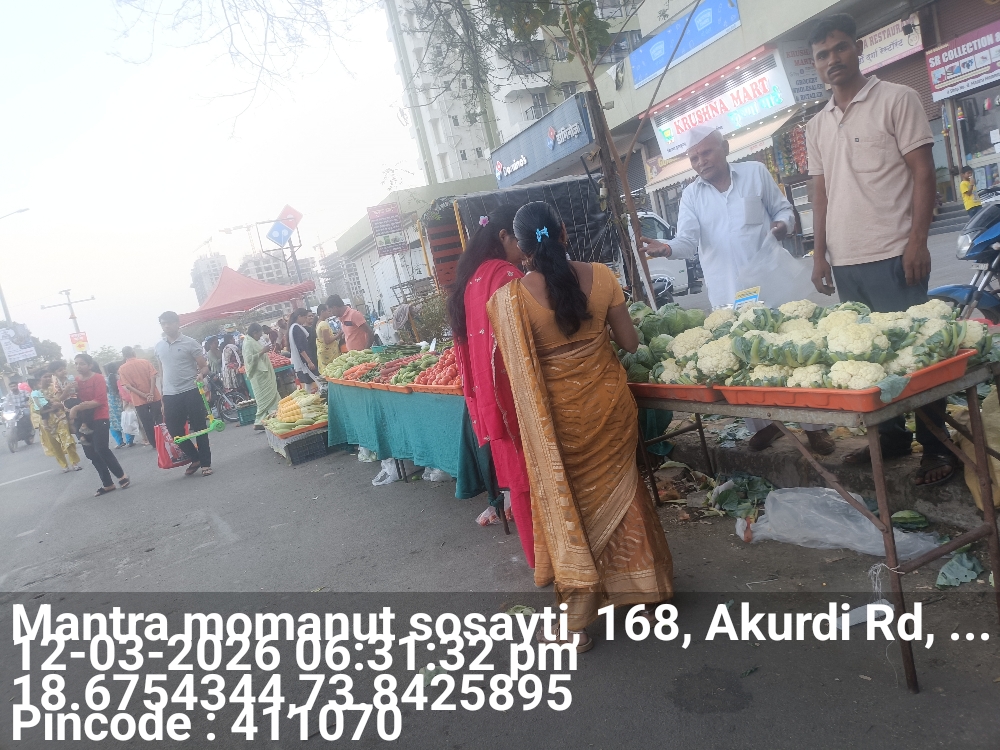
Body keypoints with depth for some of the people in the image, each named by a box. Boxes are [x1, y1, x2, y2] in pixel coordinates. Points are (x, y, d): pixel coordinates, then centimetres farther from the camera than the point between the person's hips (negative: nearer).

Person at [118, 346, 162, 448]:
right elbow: (153, 377, -10)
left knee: (147, 424, 10)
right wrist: (151, 393, -15)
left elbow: (127, 385, -9)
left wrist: (144, 395, -13)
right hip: (154, 397, 1)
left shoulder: (122, 369, -1)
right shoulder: (146, 362, 1)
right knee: (159, 420, 10)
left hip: (139, 400, 0)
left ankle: (154, 443, 14)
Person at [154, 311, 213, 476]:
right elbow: (163, 370, 21)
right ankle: (195, 458, 24)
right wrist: (163, 395, 19)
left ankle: (206, 463, 13)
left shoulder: (190, 343, -3)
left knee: (199, 429, 1)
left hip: (191, 392, -4)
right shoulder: (158, 347, 11)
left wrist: (201, 374, -26)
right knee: (174, 430, 5)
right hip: (170, 395, 4)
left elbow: (204, 366, -3)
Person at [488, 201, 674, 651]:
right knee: (618, 491, 22)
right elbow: (630, 343, -4)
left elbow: (518, 368, -11)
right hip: (608, 401, 3)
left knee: (569, 505, 13)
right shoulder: (600, 276, -11)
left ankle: (575, 622, 22)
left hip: (558, 413, -2)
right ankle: (643, 586, 39)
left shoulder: (509, 298, -18)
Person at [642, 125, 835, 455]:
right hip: (727, 295, 2)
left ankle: (814, 426, 16)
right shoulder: (691, 196, 5)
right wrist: (667, 248, -29)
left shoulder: (755, 172, 4)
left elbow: (783, 209, 9)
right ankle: (762, 424, 23)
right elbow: (688, 240, -7)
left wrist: (782, 223, -14)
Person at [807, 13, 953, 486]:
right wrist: (820, 254, 9)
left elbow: (923, 173, -4)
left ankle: (937, 448, 9)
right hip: (845, 262, 5)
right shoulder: (816, 126, 15)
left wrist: (917, 241, -13)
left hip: (892, 256, -5)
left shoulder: (896, 100, 0)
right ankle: (891, 435, 23)